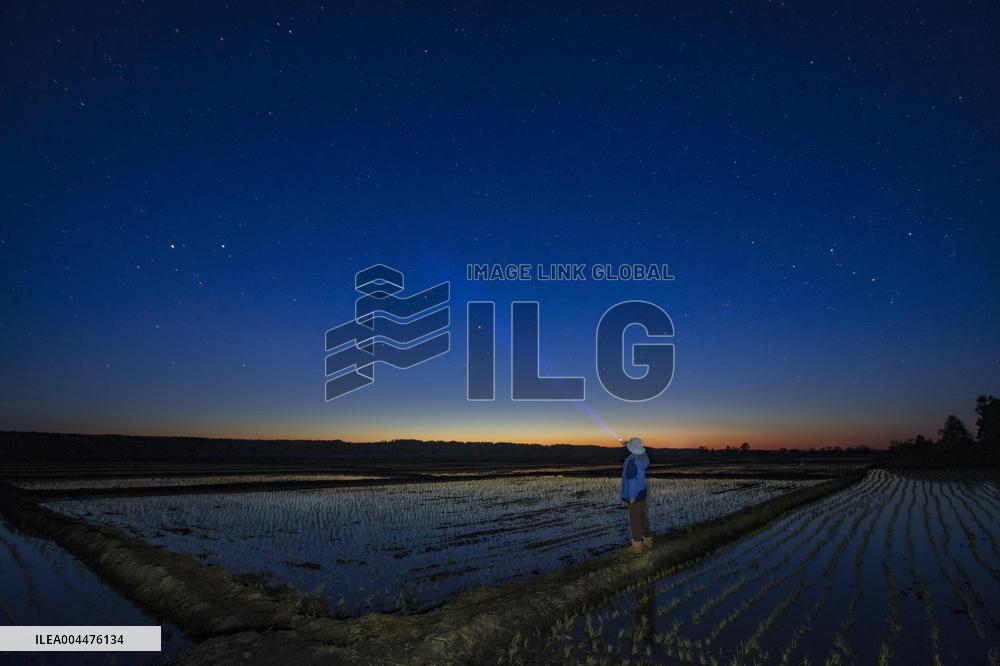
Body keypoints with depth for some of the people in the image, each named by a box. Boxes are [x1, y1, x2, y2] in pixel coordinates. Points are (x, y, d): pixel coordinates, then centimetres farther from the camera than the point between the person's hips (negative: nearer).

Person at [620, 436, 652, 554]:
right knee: (643, 516, 17)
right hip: (642, 492, 9)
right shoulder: (643, 457, 0)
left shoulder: (631, 461, -26)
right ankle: (647, 541, 27)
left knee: (634, 519, 0)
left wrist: (631, 497, -18)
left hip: (634, 494, -9)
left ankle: (637, 546, 6)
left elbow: (632, 480, -25)